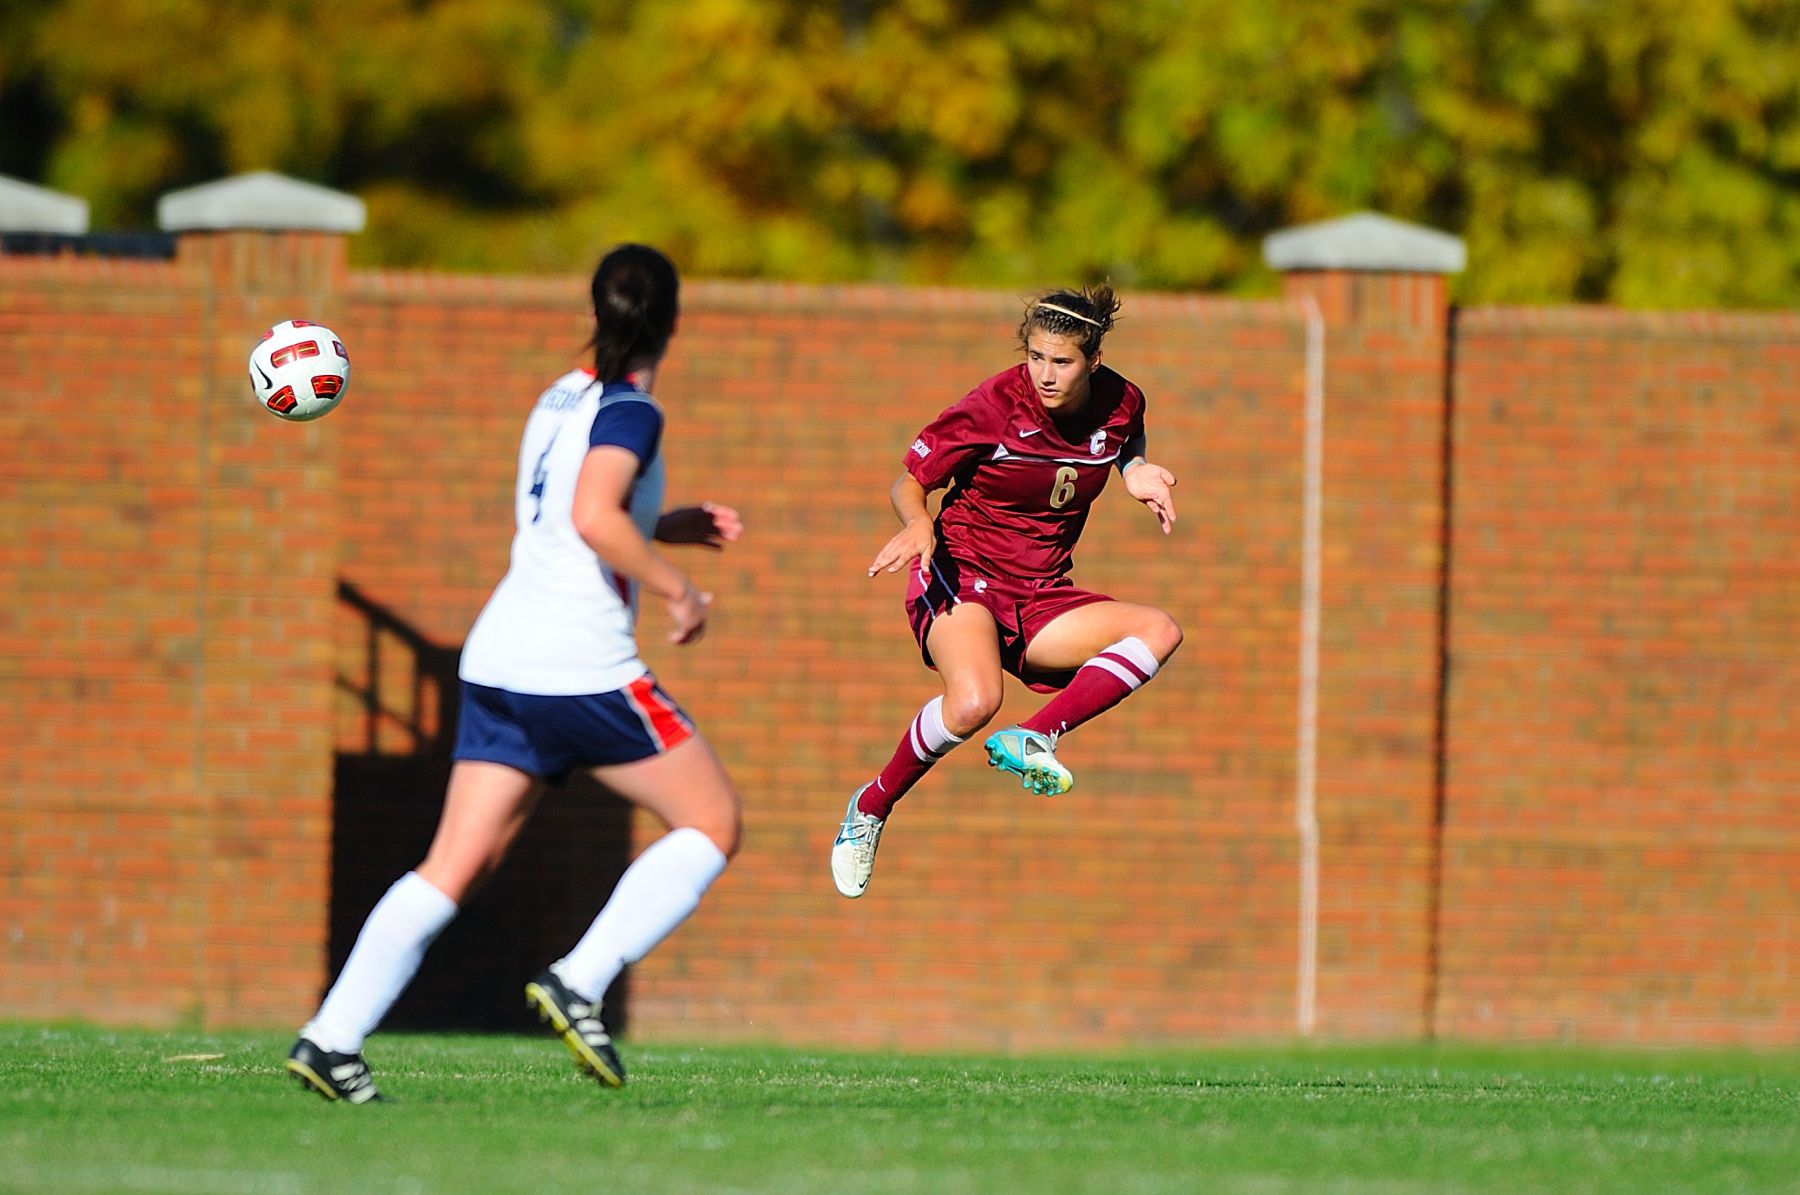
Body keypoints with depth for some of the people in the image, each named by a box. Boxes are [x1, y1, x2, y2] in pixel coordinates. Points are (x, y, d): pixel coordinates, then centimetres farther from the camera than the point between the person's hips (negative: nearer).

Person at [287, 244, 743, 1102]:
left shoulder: (562, 398, 17)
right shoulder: (629, 411, -8)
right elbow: (596, 518, -25)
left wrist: (670, 525, 26)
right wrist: (675, 589, -14)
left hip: (499, 662, 8)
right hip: (582, 668, -8)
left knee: (457, 866, 4)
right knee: (712, 822, 6)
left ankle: (333, 1037, -8)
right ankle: (579, 982, -7)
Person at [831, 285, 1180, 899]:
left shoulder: (1121, 404, -2)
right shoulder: (995, 404, -15)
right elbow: (909, 481, -6)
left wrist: (1138, 473, -1)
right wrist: (918, 525, -30)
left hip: (1040, 598, 6)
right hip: (961, 576, -6)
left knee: (1160, 631, -17)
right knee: (974, 702, -35)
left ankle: (1031, 739, -23)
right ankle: (870, 810, -10)